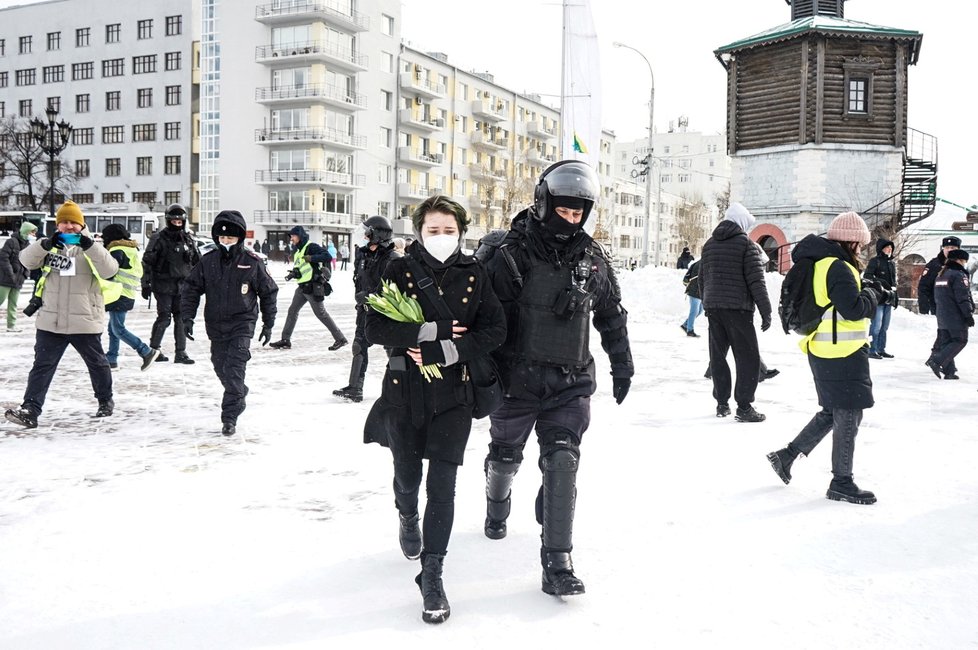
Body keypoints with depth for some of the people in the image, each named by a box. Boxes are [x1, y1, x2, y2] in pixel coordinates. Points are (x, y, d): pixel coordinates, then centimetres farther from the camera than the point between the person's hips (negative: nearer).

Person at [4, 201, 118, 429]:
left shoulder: (91, 249, 0)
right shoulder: (50, 247, 7)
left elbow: (109, 270, -16)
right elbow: (26, 260, -9)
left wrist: (90, 247, -29)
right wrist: (44, 244, -26)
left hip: (85, 321, -1)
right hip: (51, 321, 2)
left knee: (96, 362, 15)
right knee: (42, 365, -2)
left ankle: (105, 400, 34)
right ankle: (30, 410, -3)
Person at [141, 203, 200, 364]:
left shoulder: (188, 239, 10)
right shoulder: (159, 238, -4)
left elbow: (198, 262, 19)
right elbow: (147, 262, -4)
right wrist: (146, 284, -8)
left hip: (182, 285, 5)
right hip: (163, 285, -4)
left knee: (181, 318, 4)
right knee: (164, 318, -6)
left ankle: (180, 352, 9)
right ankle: (154, 349, 11)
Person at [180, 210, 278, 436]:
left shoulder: (252, 262, -7)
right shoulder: (208, 261, -1)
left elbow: (269, 292, 3)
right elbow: (191, 288, 6)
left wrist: (268, 324, 4)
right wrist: (187, 317, -3)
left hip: (242, 324, -4)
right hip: (216, 324, 4)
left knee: (234, 369, -14)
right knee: (221, 367, 13)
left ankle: (230, 417, -10)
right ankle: (239, 395, 42)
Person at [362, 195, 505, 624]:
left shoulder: (474, 275, 0)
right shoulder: (399, 271, -3)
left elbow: (494, 329, -5)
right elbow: (375, 328, -10)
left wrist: (445, 351, -17)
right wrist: (425, 332, -23)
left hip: (453, 392, -1)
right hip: (404, 391, 1)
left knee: (442, 486, -6)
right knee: (407, 475, 18)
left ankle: (432, 574, 5)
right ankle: (408, 517, 54)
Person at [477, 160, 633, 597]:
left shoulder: (593, 260, 3)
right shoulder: (512, 256, -12)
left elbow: (612, 316, 15)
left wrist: (622, 364, 17)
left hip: (571, 381, 2)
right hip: (517, 377, -2)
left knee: (562, 462, -10)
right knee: (505, 455, 18)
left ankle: (557, 564, -6)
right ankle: (497, 508, 51)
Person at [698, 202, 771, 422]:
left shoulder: (709, 245, 13)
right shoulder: (746, 244, -5)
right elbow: (756, 281, -10)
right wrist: (766, 312, -7)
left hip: (712, 308, 6)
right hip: (738, 308, -6)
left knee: (717, 355, 12)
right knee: (748, 357, -1)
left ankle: (722, 404, 16)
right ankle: (744, 407, -4)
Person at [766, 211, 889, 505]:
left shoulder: (821, 263, 12)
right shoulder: (837, 267, -19)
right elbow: (853, 309, -24)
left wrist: (876, 295, 15)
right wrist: (872, 295, -5)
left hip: (825, 351, 10)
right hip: (842, 354, -10)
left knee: (833, 412, 20)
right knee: (848, 415, 0)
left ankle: (787, 455, 22)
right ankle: (841, 483, 10)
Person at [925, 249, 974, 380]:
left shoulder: (940, 275, 14)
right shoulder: (959, 275, -13)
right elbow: (963, 298, -17)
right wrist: (969, 315, -13)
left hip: (942, 316, 9)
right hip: (956, 317, -9)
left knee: (945, 342, 9)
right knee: (960, 341, -1)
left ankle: (949, 371, 9)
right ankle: (937, 361, -14)